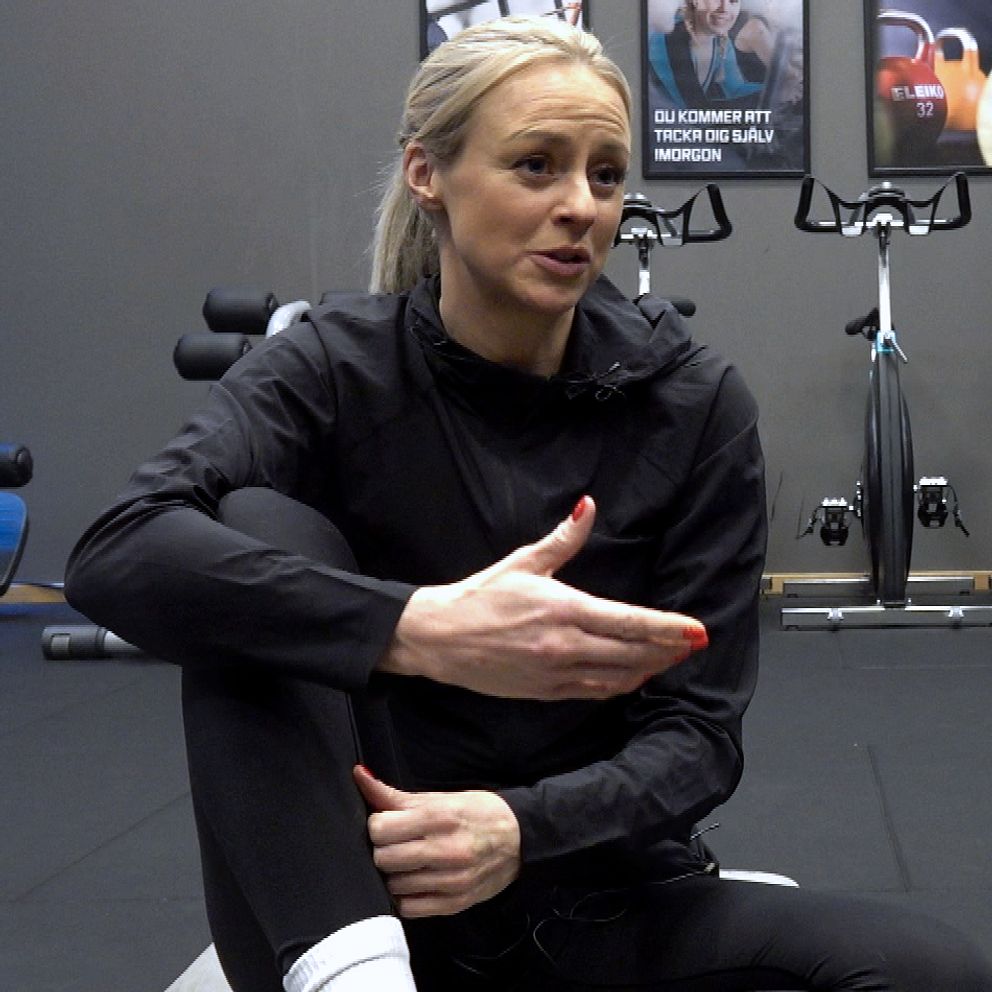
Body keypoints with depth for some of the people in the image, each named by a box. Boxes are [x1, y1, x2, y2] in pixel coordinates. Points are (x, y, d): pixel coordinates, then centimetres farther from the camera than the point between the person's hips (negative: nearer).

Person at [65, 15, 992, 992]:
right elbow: (117, 554, -28)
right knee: (262, 531, -25)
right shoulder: (334, 367, -9)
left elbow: (698, 730, -8)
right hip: (352, 905, -1)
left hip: (598, 897, 1)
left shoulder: (692, 401, -6)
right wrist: (423, 630, -42)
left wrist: (521, 828, -28)